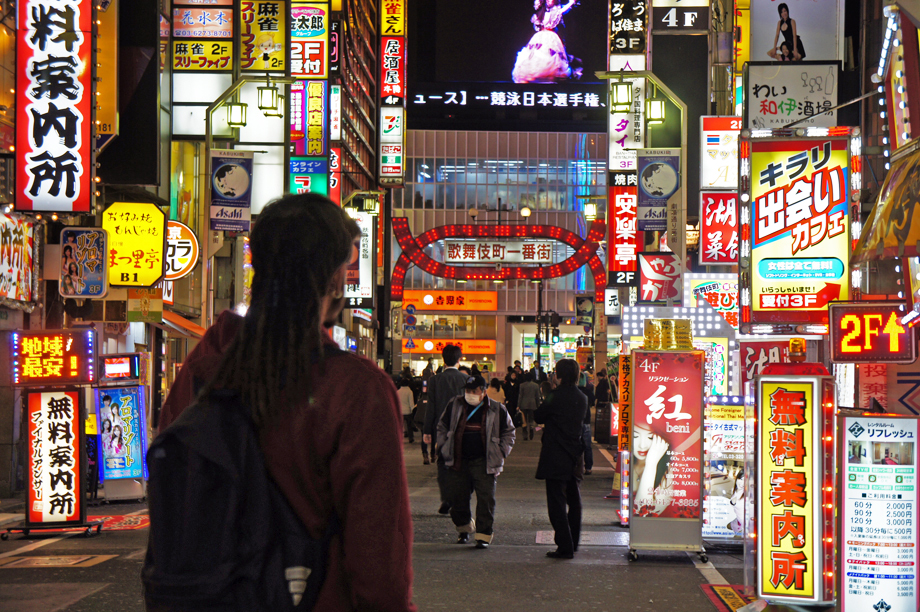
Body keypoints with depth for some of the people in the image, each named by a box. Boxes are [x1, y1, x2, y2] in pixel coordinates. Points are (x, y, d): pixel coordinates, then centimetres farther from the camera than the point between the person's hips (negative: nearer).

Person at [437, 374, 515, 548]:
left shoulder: (497, 410, 0)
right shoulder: (454, 406, 5)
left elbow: (508, 432, 11)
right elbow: (442, 427, 18)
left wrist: (500, 453, 2)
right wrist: (443, 448, 9)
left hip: (484, 462, -2)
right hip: (458, 461, 2)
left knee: (486, 499, -8)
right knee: (457, 498, 5)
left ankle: (484, 534, -1)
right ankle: (464, 529, 28)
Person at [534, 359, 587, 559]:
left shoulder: (556, 396, -15)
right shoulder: (582, 398, 4)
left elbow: (539, 416, -3)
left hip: (555, 458, -7)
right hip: (575, 456, 7)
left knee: (557, 502, -4)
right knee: (573, 500, 18)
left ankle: (565, 546, -8)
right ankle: (573, 542, 27)